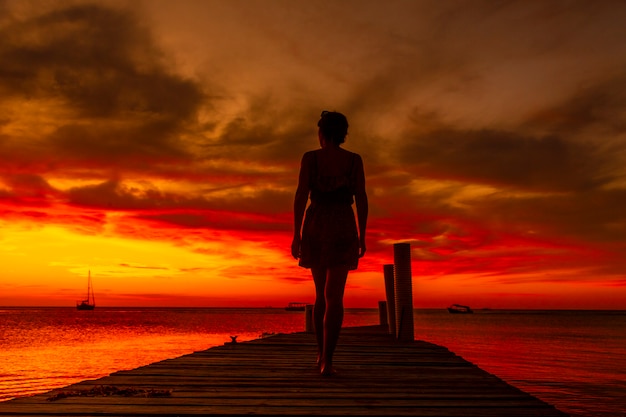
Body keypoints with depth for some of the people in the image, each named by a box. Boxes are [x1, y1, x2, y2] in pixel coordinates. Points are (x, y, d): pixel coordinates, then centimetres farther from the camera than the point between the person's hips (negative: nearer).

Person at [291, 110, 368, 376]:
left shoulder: (310, 157, 3)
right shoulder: (355, 159, 4)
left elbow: (300, 196, -4)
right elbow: (361, 199, 0)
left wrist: (296, 235, -1)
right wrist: (362, 237, 5)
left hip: (315, 230, 1)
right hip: (343, 231, -1)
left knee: (321, 293, 17)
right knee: (334, 296, -3)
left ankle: (321, 352, 19)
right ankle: (327, 361, -13)